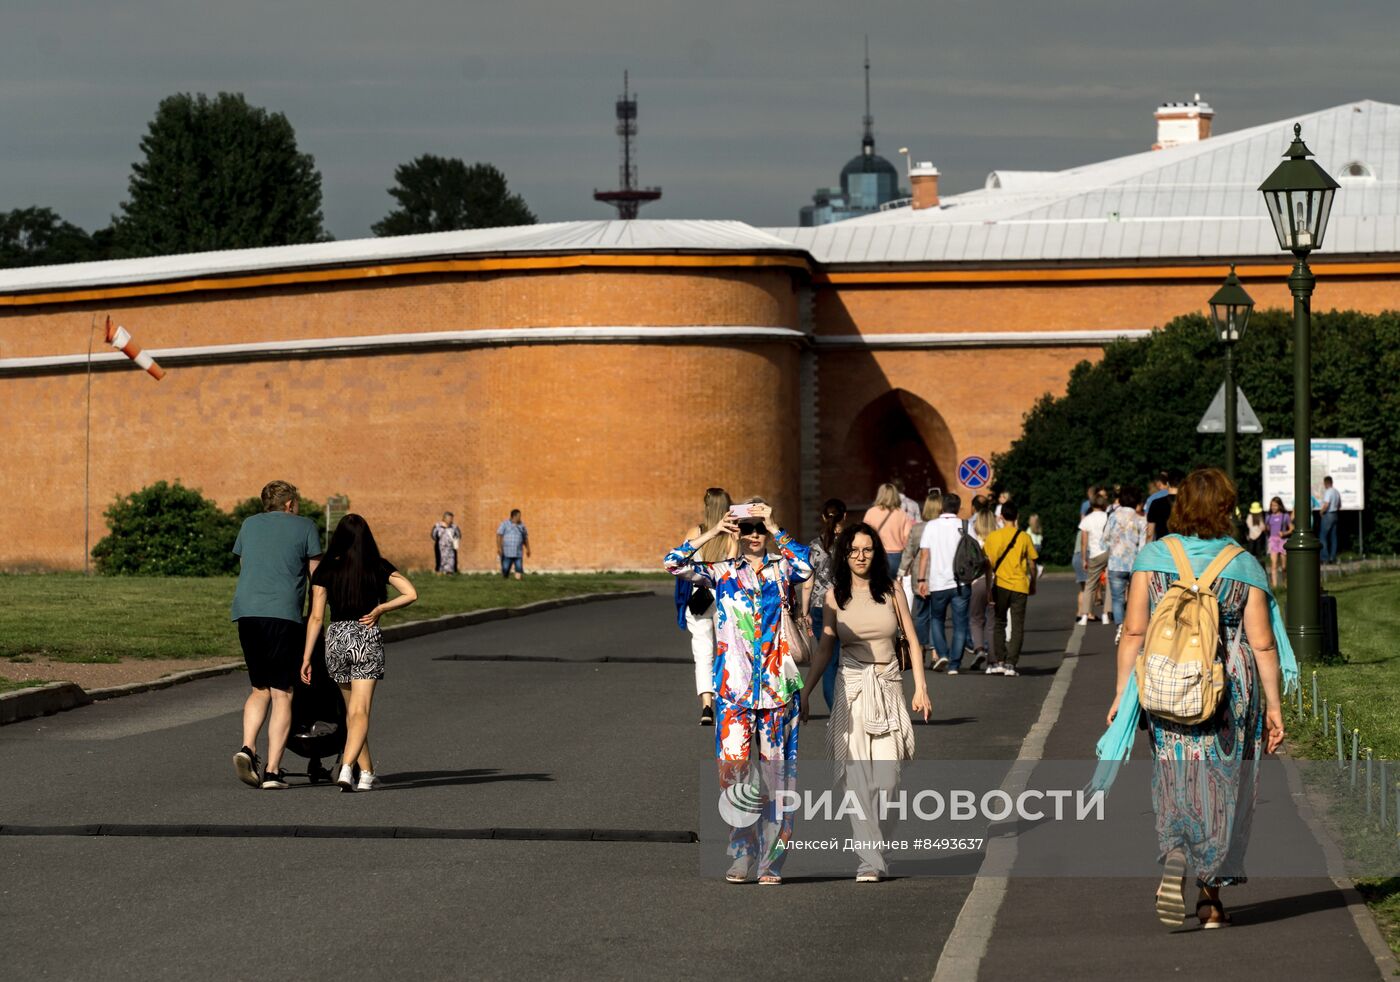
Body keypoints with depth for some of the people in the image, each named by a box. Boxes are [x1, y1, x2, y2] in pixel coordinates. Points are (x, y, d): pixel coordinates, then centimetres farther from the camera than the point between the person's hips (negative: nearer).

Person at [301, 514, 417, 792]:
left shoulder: (325, 570, 1)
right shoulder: (378, 567, 1)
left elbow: (316, 617, -2)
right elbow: (411, 594, -6)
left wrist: (306, 657, 0)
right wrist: (380, 609, 2)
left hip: (336, 639, 2)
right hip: (368, 638, -2)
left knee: (351, 710, 18)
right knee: (360, 712, -7)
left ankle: (367, 773, 23)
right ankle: (346, 768, -27)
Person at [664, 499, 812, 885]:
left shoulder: (782, 570, 6)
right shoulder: (722, 573, 9)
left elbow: (805, 566, -16)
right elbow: (674, 563, -3)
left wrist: (774, 528, -12)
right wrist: (714, 532, -6)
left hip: (776, 686, 0)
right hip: (734, 687, 0)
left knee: (774, 770, 1)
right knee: (733, 765, -8)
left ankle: (771, 860, 6)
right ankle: (743, 855, 4)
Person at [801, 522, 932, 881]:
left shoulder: (891, 590, 4)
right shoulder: (835, 595, 5)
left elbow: (912, 641, 8)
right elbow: (825, 649, 10)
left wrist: (920, 688, 2)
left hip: (888, 688, 0)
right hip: (851, 689, 0)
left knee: (886, 780, -6)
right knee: (857, 779, -9)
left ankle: (875, 847, 17)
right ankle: (870, 861, -10)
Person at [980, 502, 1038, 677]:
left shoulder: (993, 536, -3)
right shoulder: (1024, 537, -2)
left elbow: (989, 565, -4)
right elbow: (1032, 565, 3)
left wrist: (988, 589, 0)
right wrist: (1033, 583, 19)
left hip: (1000, 585, 0)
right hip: (1020, 585, 0)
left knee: (999, 624, 13)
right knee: (1017, 626, 5)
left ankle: (998, 662, 3)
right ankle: (1011, 664, -2)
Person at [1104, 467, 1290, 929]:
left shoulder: (1152, 557, -2)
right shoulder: (1243, 566, -3)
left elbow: (1134, 631, -5)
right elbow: (1262, 643, -3)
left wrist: (1123, 692, 1)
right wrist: (1273, 706, 3)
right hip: (1232, 691, 0)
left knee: (1176, 779, 13)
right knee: (1222, 787, 11)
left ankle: (1175, 860, -14)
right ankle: (1211, 897, 13)